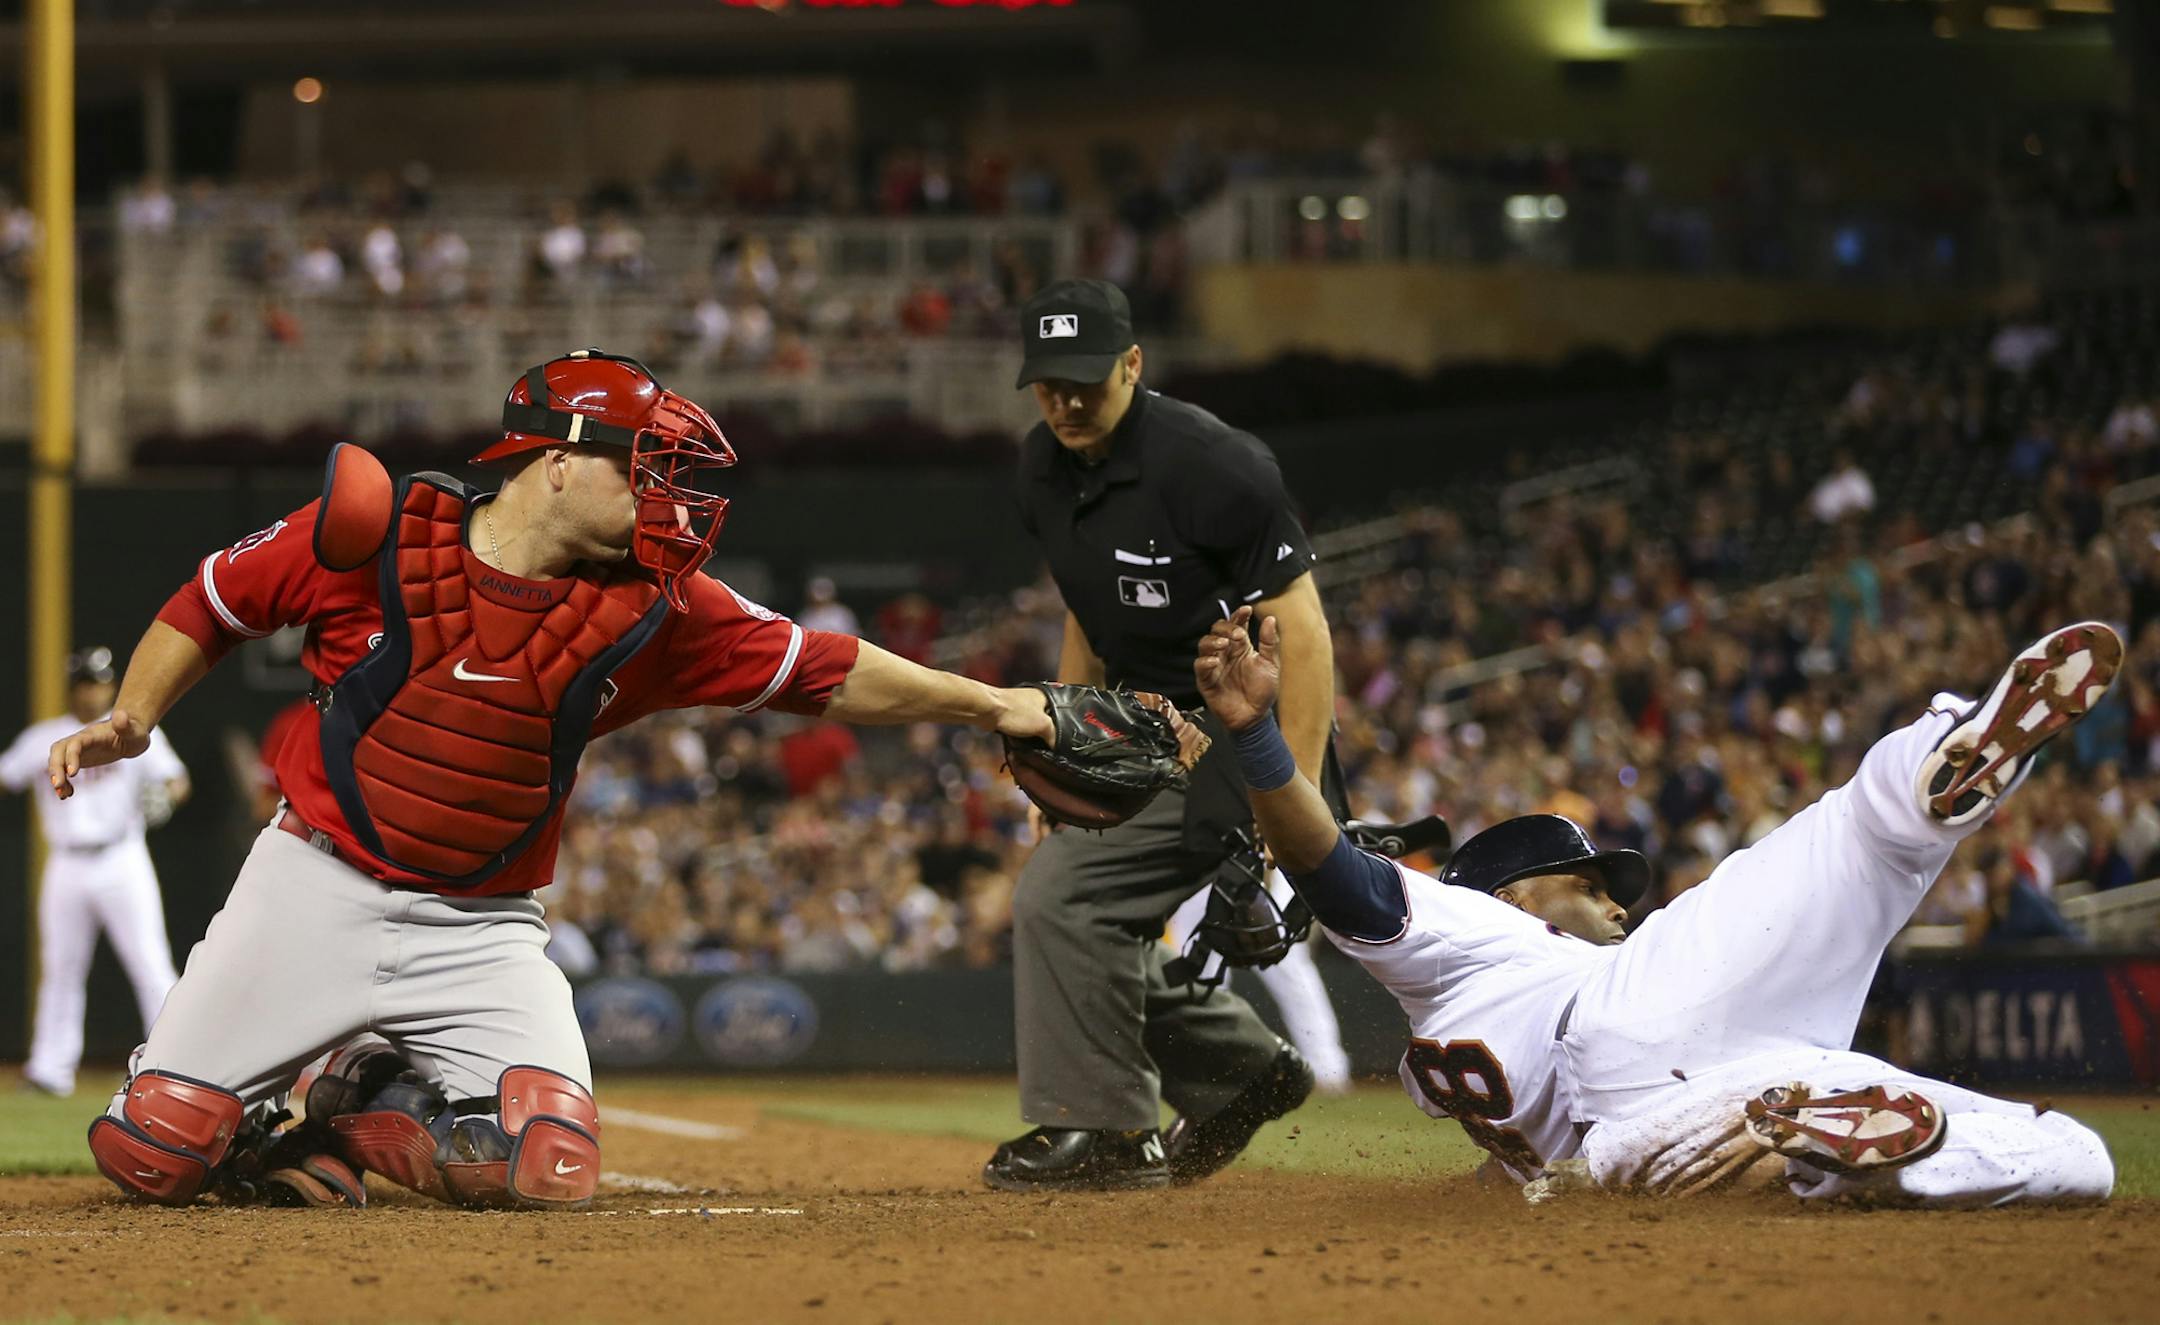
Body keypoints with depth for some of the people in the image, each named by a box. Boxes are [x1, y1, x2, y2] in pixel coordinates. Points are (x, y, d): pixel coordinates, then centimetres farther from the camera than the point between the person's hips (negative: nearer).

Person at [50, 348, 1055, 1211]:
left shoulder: (647, 605, -3)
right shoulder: (377, 527, -10)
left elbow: (827, 673, 2)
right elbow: (213, 604, 2)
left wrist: (988, 704, 1)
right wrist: (133, 718, -11)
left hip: (482, 930, 3)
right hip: (319, 888, -3)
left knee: (552, 1172, -19)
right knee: (154, 1151, -14)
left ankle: (367, 1109, 12)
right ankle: (255, 1127, 23)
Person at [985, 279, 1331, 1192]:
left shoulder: (1208, 465, -23)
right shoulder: (1046, 469, 2)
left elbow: (1301, 633, -23)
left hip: (1232, 735, -9)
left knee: (1063, 898, -17)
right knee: (1090, 929, 12)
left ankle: (1106, 1132, -6)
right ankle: (1248, 1072, 29)